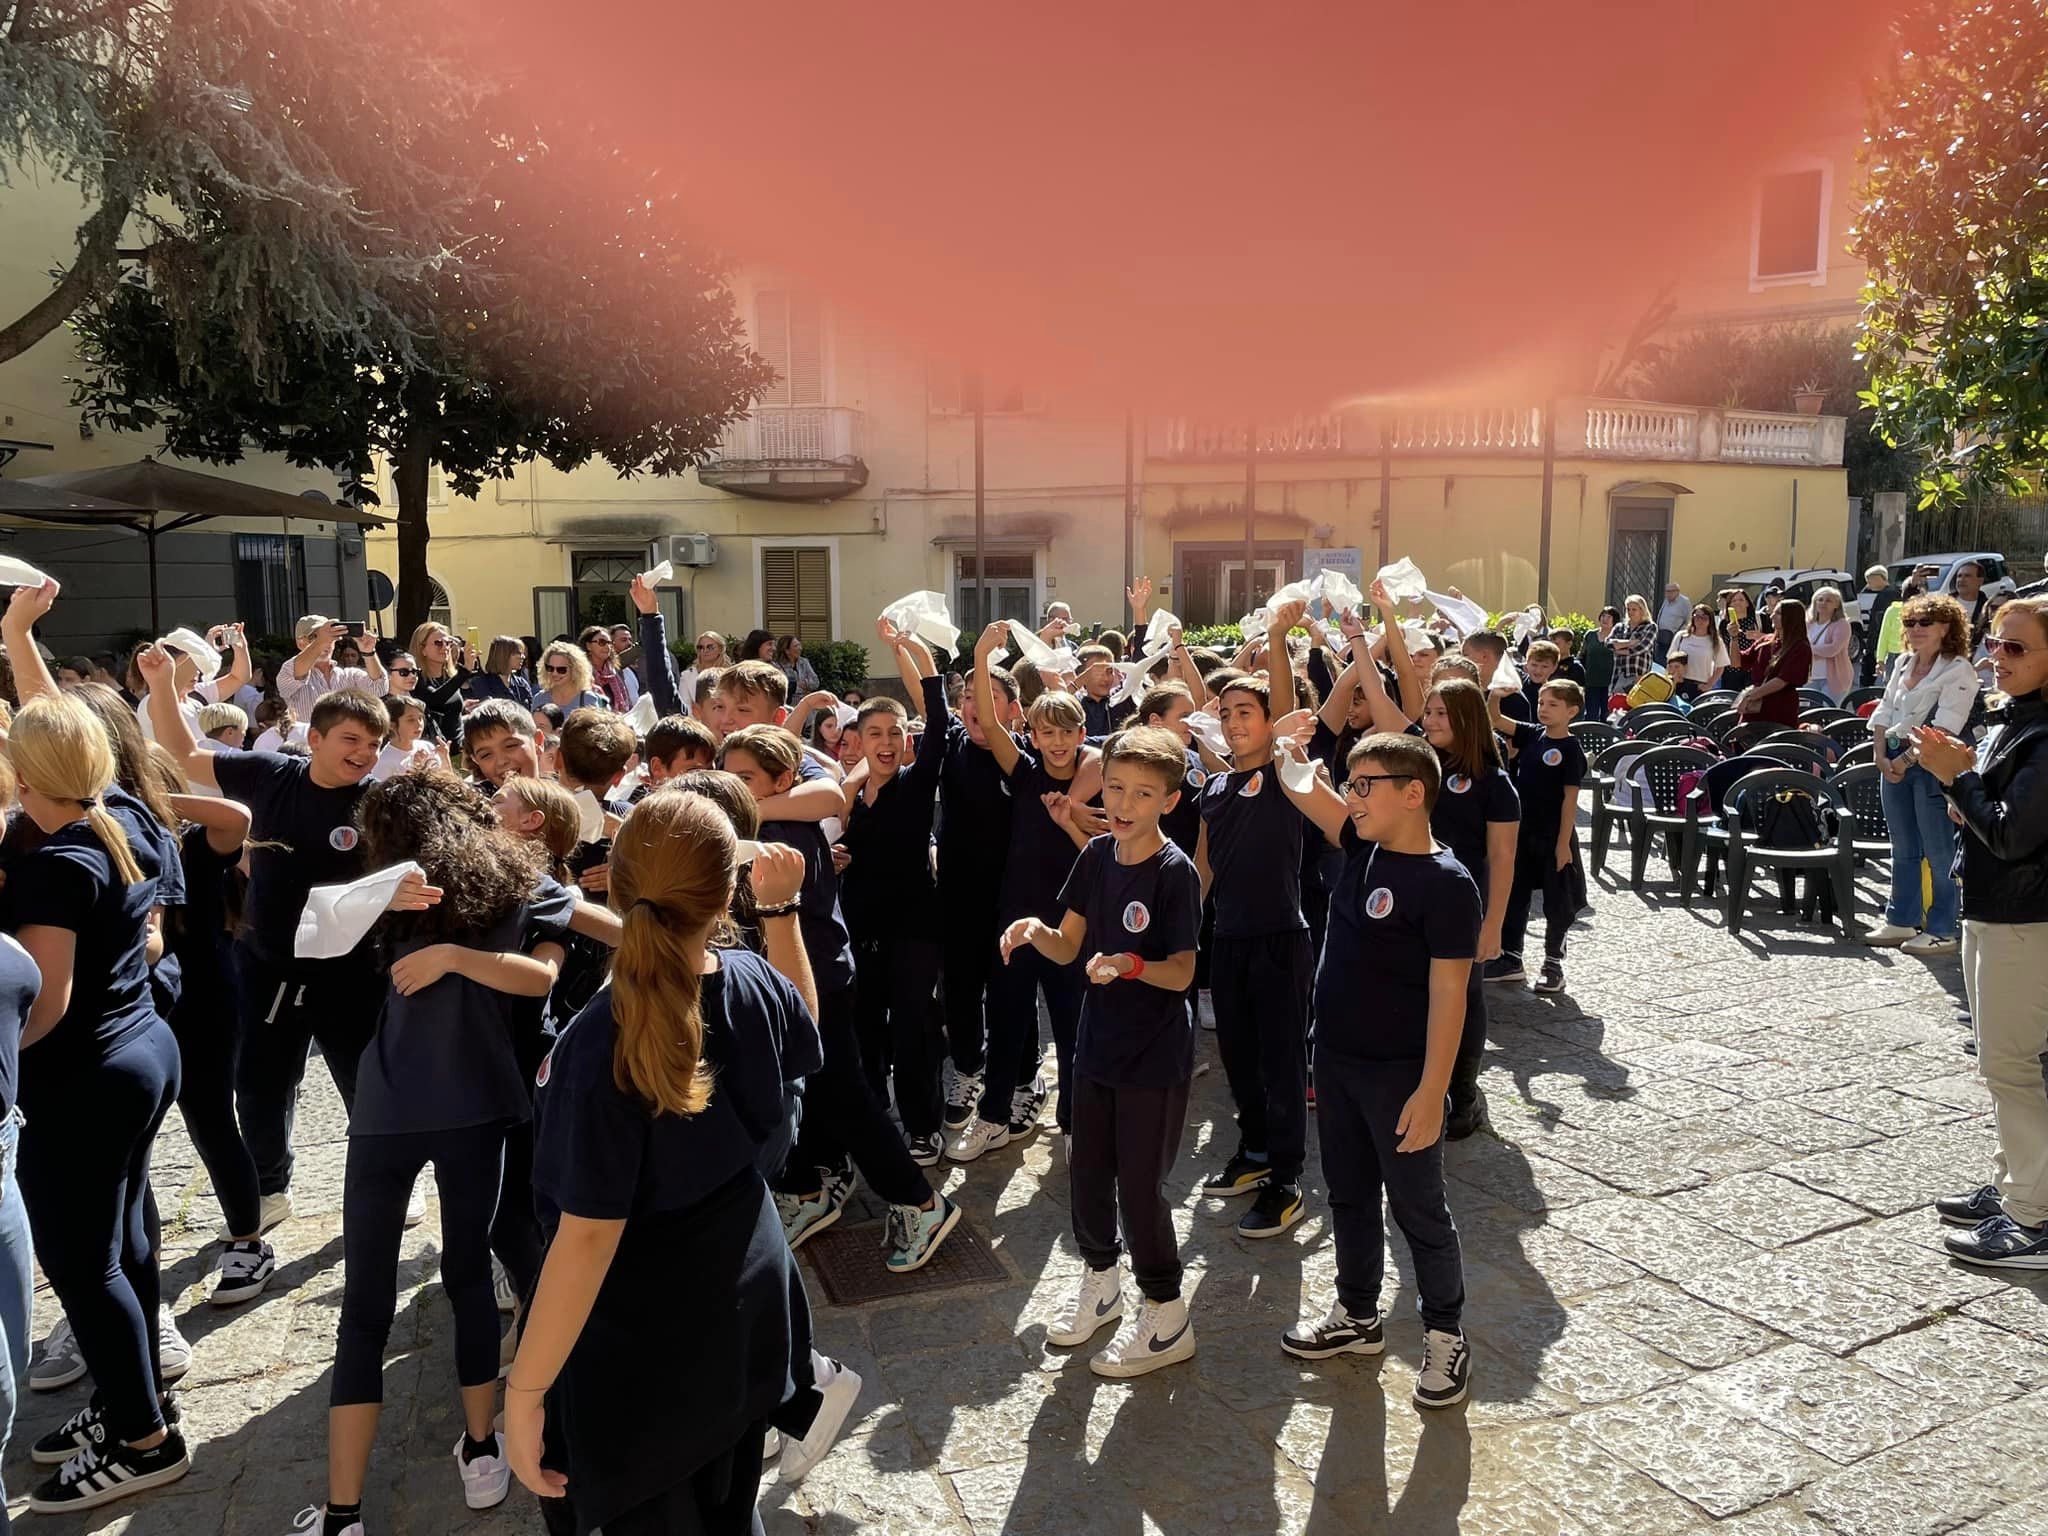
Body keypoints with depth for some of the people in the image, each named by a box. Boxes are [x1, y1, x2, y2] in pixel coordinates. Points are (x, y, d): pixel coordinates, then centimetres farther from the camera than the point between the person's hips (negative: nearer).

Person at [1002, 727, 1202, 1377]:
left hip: (1155, 1057, -6)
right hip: (1099, 1044, 6)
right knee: (1087, 1175, 17)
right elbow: (1067, 947, 4)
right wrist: (1033, 929, -16)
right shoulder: (1097, 855, 1)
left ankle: (1166, 1320, 22)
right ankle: (1101, 1281, 41)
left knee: (1140, 1184, 3)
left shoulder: (1175, 872, -18)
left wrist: (1129, 964, -34)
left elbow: (1182, 974, -17)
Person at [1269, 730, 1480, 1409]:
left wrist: (1432, 1091, -20)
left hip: (1399, 1076, -7)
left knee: (1418, 1207, 9)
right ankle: (1357, 1315, 37)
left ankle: (1446, 1335, 28)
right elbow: (1299, 784, 0)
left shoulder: (1447, 883, -19)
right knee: (1348, 1194, 20)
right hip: (1336, 1060, 7)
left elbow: (1448, 994, -20)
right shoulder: (1363, 847, 1)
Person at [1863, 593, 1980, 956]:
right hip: (1895, 762, 8)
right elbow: (1883, 714, 11)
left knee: (1939, 853, -1)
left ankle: (1944, 930, 7)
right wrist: (1881, 756, -2)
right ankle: (1902, 921, 25)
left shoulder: (1958, 671, -10)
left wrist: (1907, 760, -18)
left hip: (1931, 766, -7)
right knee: (1903, 849, 15)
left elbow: (1943, 729, -19)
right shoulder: (1903, 664, 12)